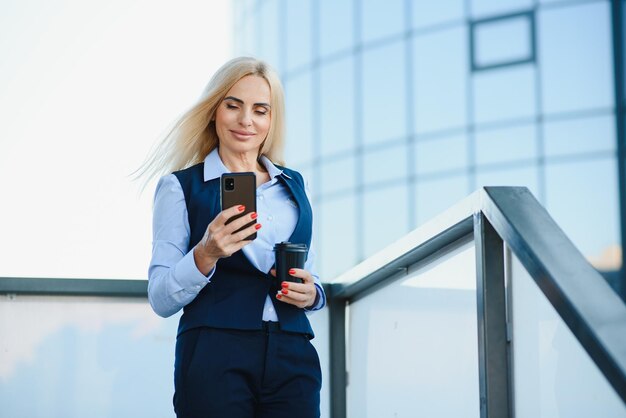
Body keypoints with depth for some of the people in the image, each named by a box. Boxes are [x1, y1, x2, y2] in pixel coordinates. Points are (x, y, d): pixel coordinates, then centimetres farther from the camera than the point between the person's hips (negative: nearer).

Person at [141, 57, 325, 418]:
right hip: (214, 359, -3)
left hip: (293, 360, 4)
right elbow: (161, 300, -3)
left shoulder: (294, 185, 14)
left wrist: (312, 294, -2)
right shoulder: (181, 186, 3)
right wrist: (205, 255, -21)